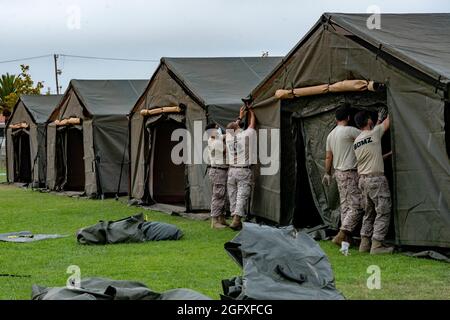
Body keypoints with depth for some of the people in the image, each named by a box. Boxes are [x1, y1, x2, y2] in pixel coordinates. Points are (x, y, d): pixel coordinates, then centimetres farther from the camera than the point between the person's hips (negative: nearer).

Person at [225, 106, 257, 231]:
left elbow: (232, 127, 26)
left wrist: (240, 117, 36)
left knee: (233, 196, 7)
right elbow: (252, 124, 10)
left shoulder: (229, 137, 4)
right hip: (244, 171, -4)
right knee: (242, 196, -8)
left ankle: (236, 220, 5)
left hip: (232, 171, 4)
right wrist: (251, 113, 27)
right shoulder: (245, 135, -7)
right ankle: (236, 219, -19)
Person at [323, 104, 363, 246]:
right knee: (356, 206, -7)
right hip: (350, 173, -9)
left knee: (345, 205, 12)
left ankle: (346, 236, 12)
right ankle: (341, 234, -14)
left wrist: (327, 173, 25)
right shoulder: (349, 130, -14)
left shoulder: (331, 135, 10)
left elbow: (328, 157, 16)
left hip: (339, 172, 9)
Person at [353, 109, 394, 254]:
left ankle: (365, 243, 14)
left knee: (369, 213, 15)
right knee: (383, 212, -3)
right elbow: (388, 123, 6)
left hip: (363, 180, 8)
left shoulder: (356, 141, 11)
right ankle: (377, 244, -6)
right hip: (376, 179, -8)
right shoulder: (374, 133, -9)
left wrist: (379, 120, 38)